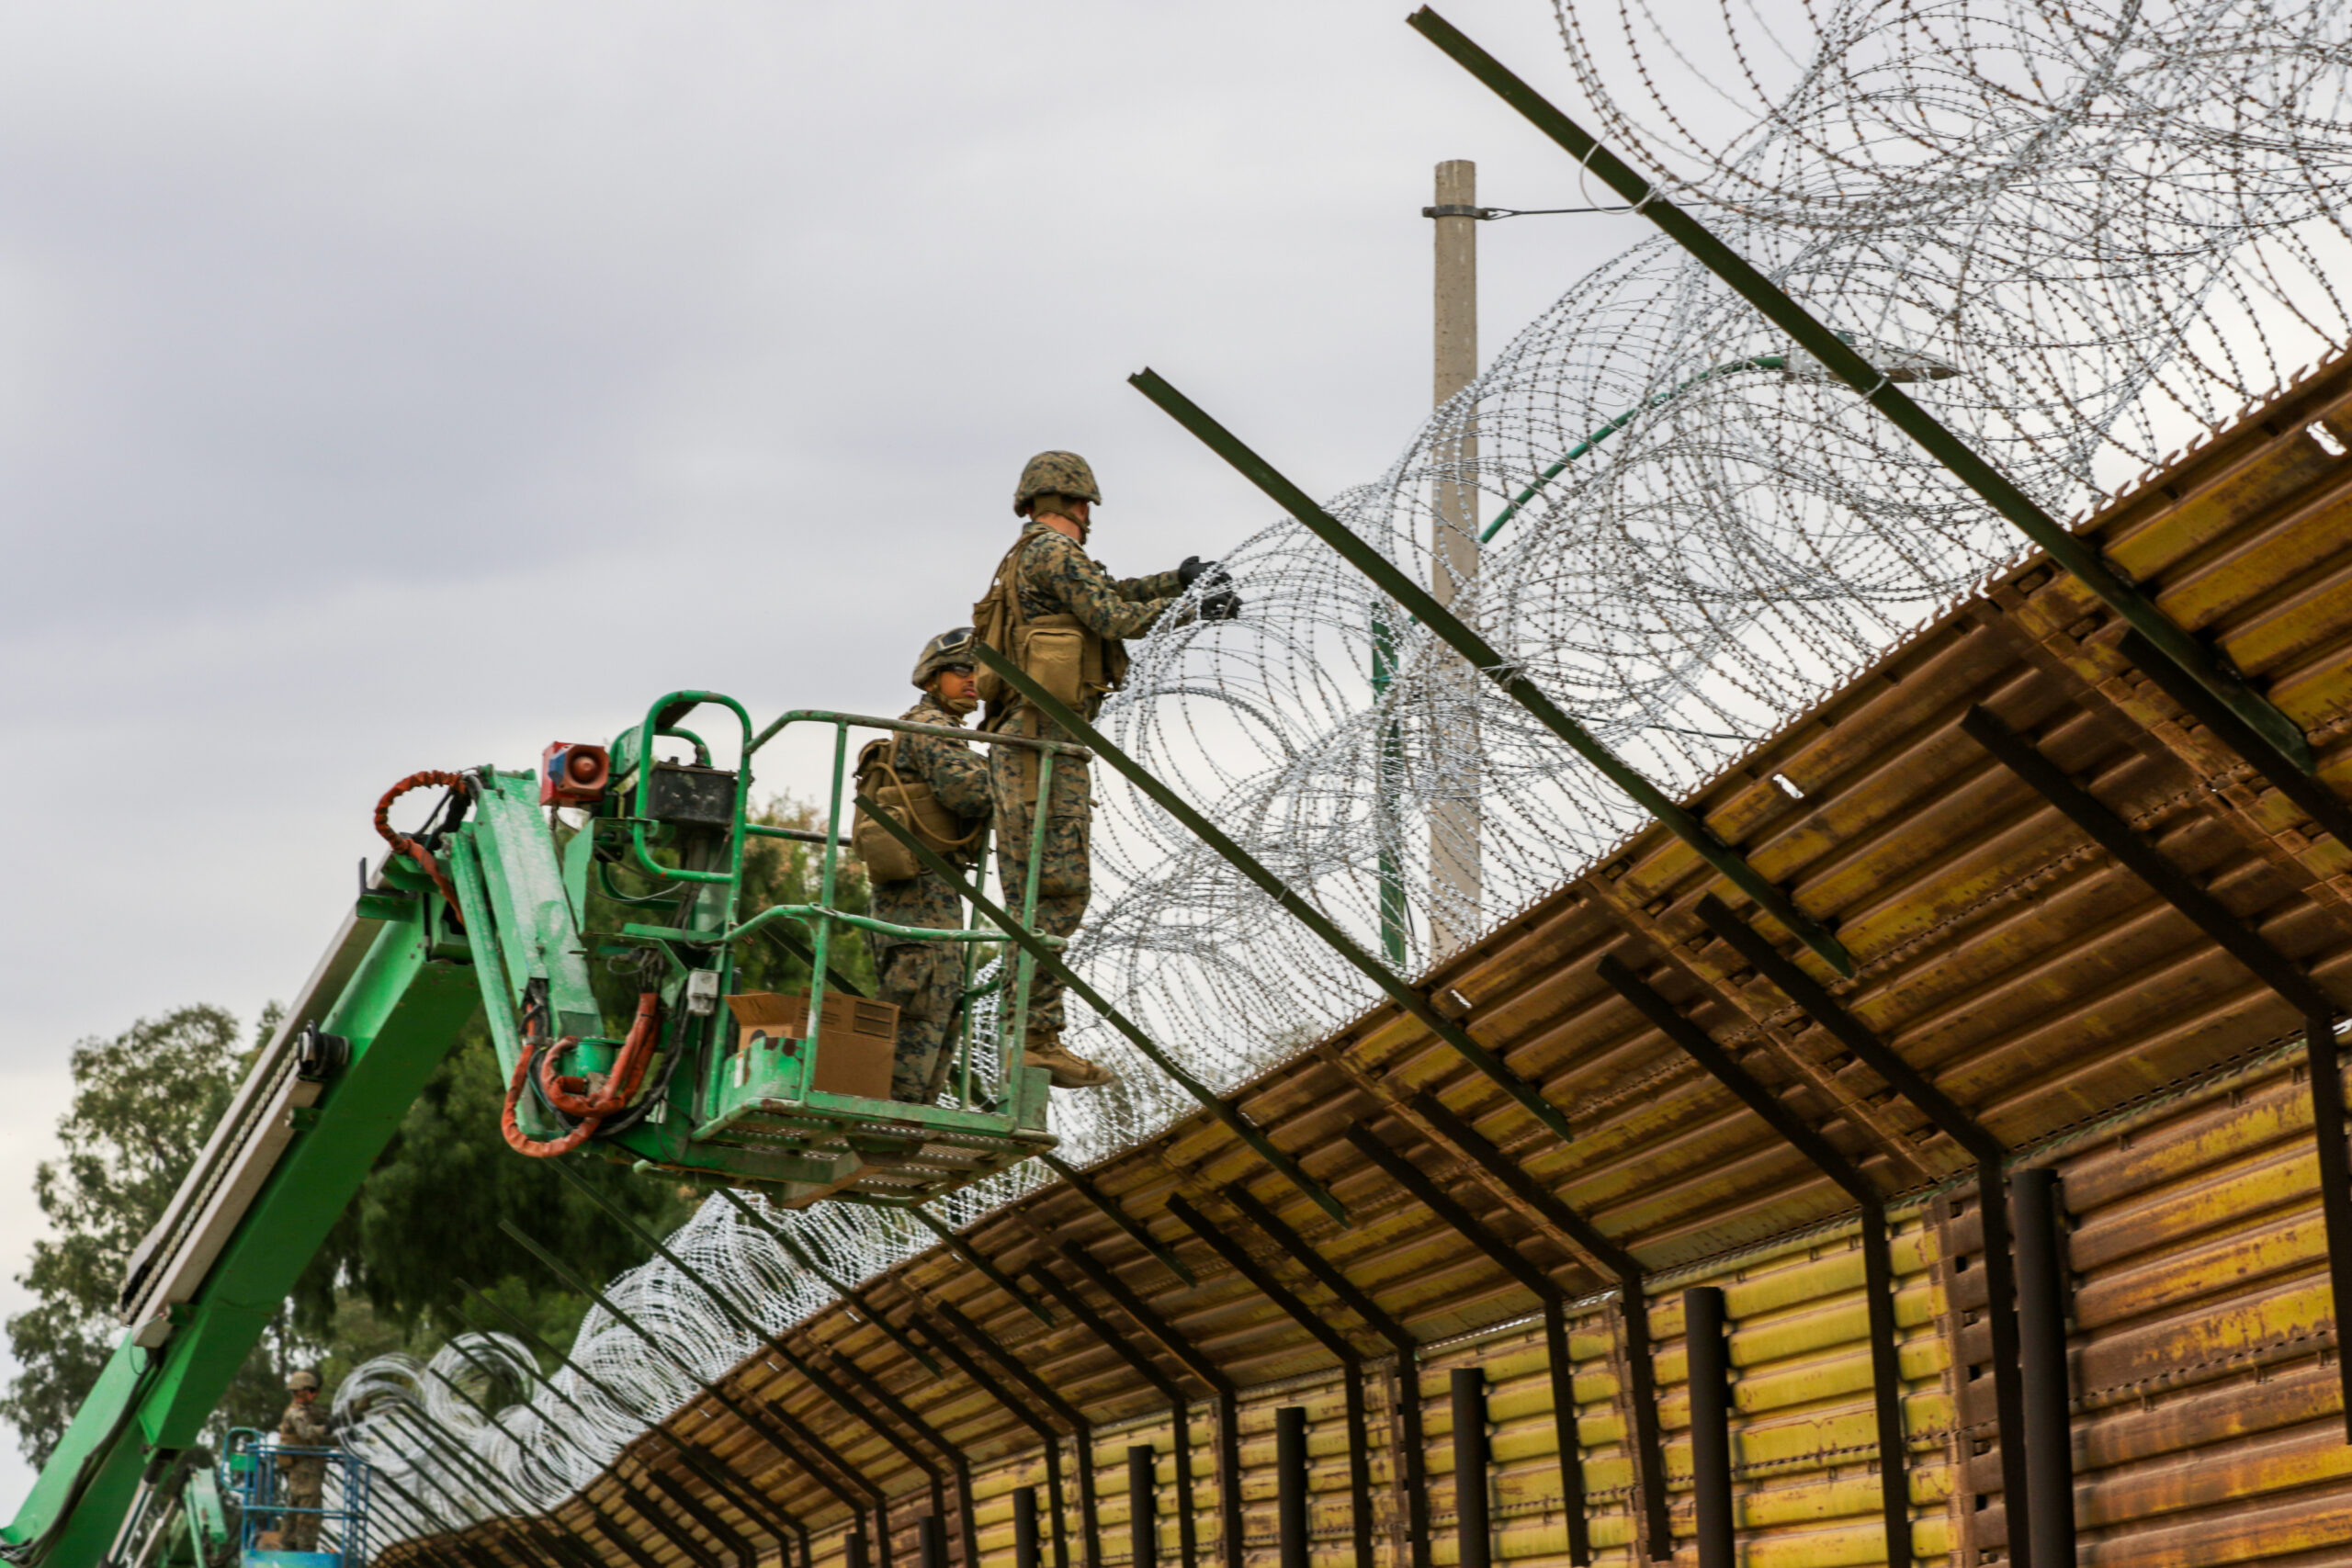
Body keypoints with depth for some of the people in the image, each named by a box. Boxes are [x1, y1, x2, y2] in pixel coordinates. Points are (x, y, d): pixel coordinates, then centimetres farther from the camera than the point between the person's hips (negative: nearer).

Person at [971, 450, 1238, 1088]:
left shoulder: (1027, 560, 26)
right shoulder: (1055, 550, -5)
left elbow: (1111, 595, 34)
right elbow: (1113, 617, -11)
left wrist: (1179, 577, 25)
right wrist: (1195, 606, 0)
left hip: (1025, 741, 10)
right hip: (1043, 737, -10)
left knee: (1043, 892, 7)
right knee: (1055, 888, -14)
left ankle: (1035, 1037, 4)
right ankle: (1035, 1037, -19)